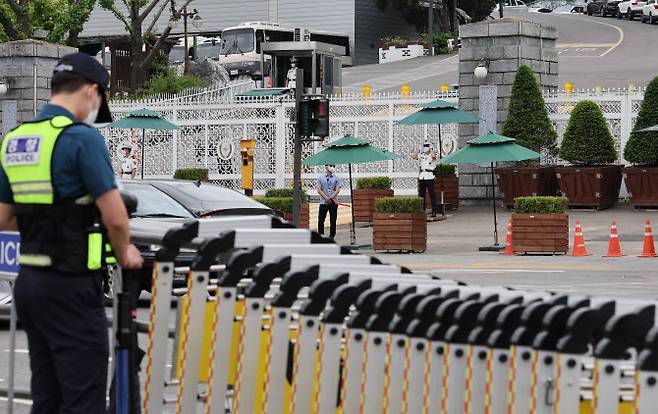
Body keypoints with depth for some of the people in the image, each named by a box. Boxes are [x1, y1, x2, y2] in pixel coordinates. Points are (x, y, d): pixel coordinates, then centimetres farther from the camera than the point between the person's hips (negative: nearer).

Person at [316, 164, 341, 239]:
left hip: (333, 202, 1)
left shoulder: (336, 178, 7)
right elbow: (319, 190, -2)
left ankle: (332, 237, 9)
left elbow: (337, 190, -1)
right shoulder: (320, 177, 5)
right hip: (323, 202, -1)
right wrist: (326, 198, -15)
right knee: (320, 221, -4)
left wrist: (330, 198, -15)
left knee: (333, 221, 3)